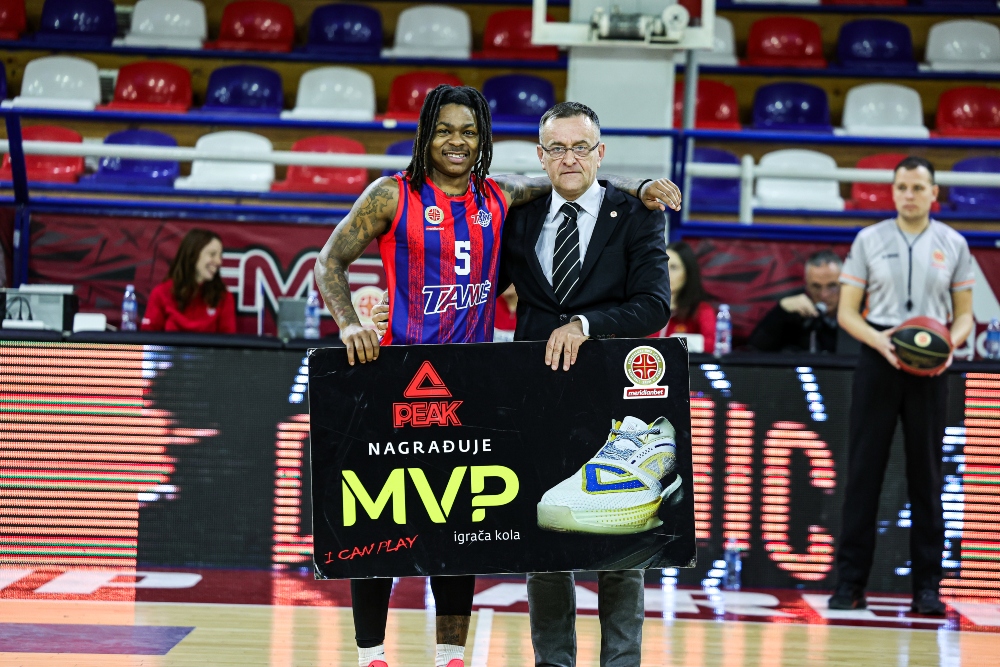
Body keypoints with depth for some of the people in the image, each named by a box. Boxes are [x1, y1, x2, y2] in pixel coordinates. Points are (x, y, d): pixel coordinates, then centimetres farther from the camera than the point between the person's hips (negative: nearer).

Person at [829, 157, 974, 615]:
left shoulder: (953, 245, 7)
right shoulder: (869, 240, 5)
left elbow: (964, 314, 11)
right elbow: (847, 311, 3)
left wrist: (951, 343, -11)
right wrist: (878, 340, -15)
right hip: (877, 359, -1)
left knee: (926, 474, 2)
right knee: (864, 470, -2)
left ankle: (926, 586, 7)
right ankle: (850, 582, 2)